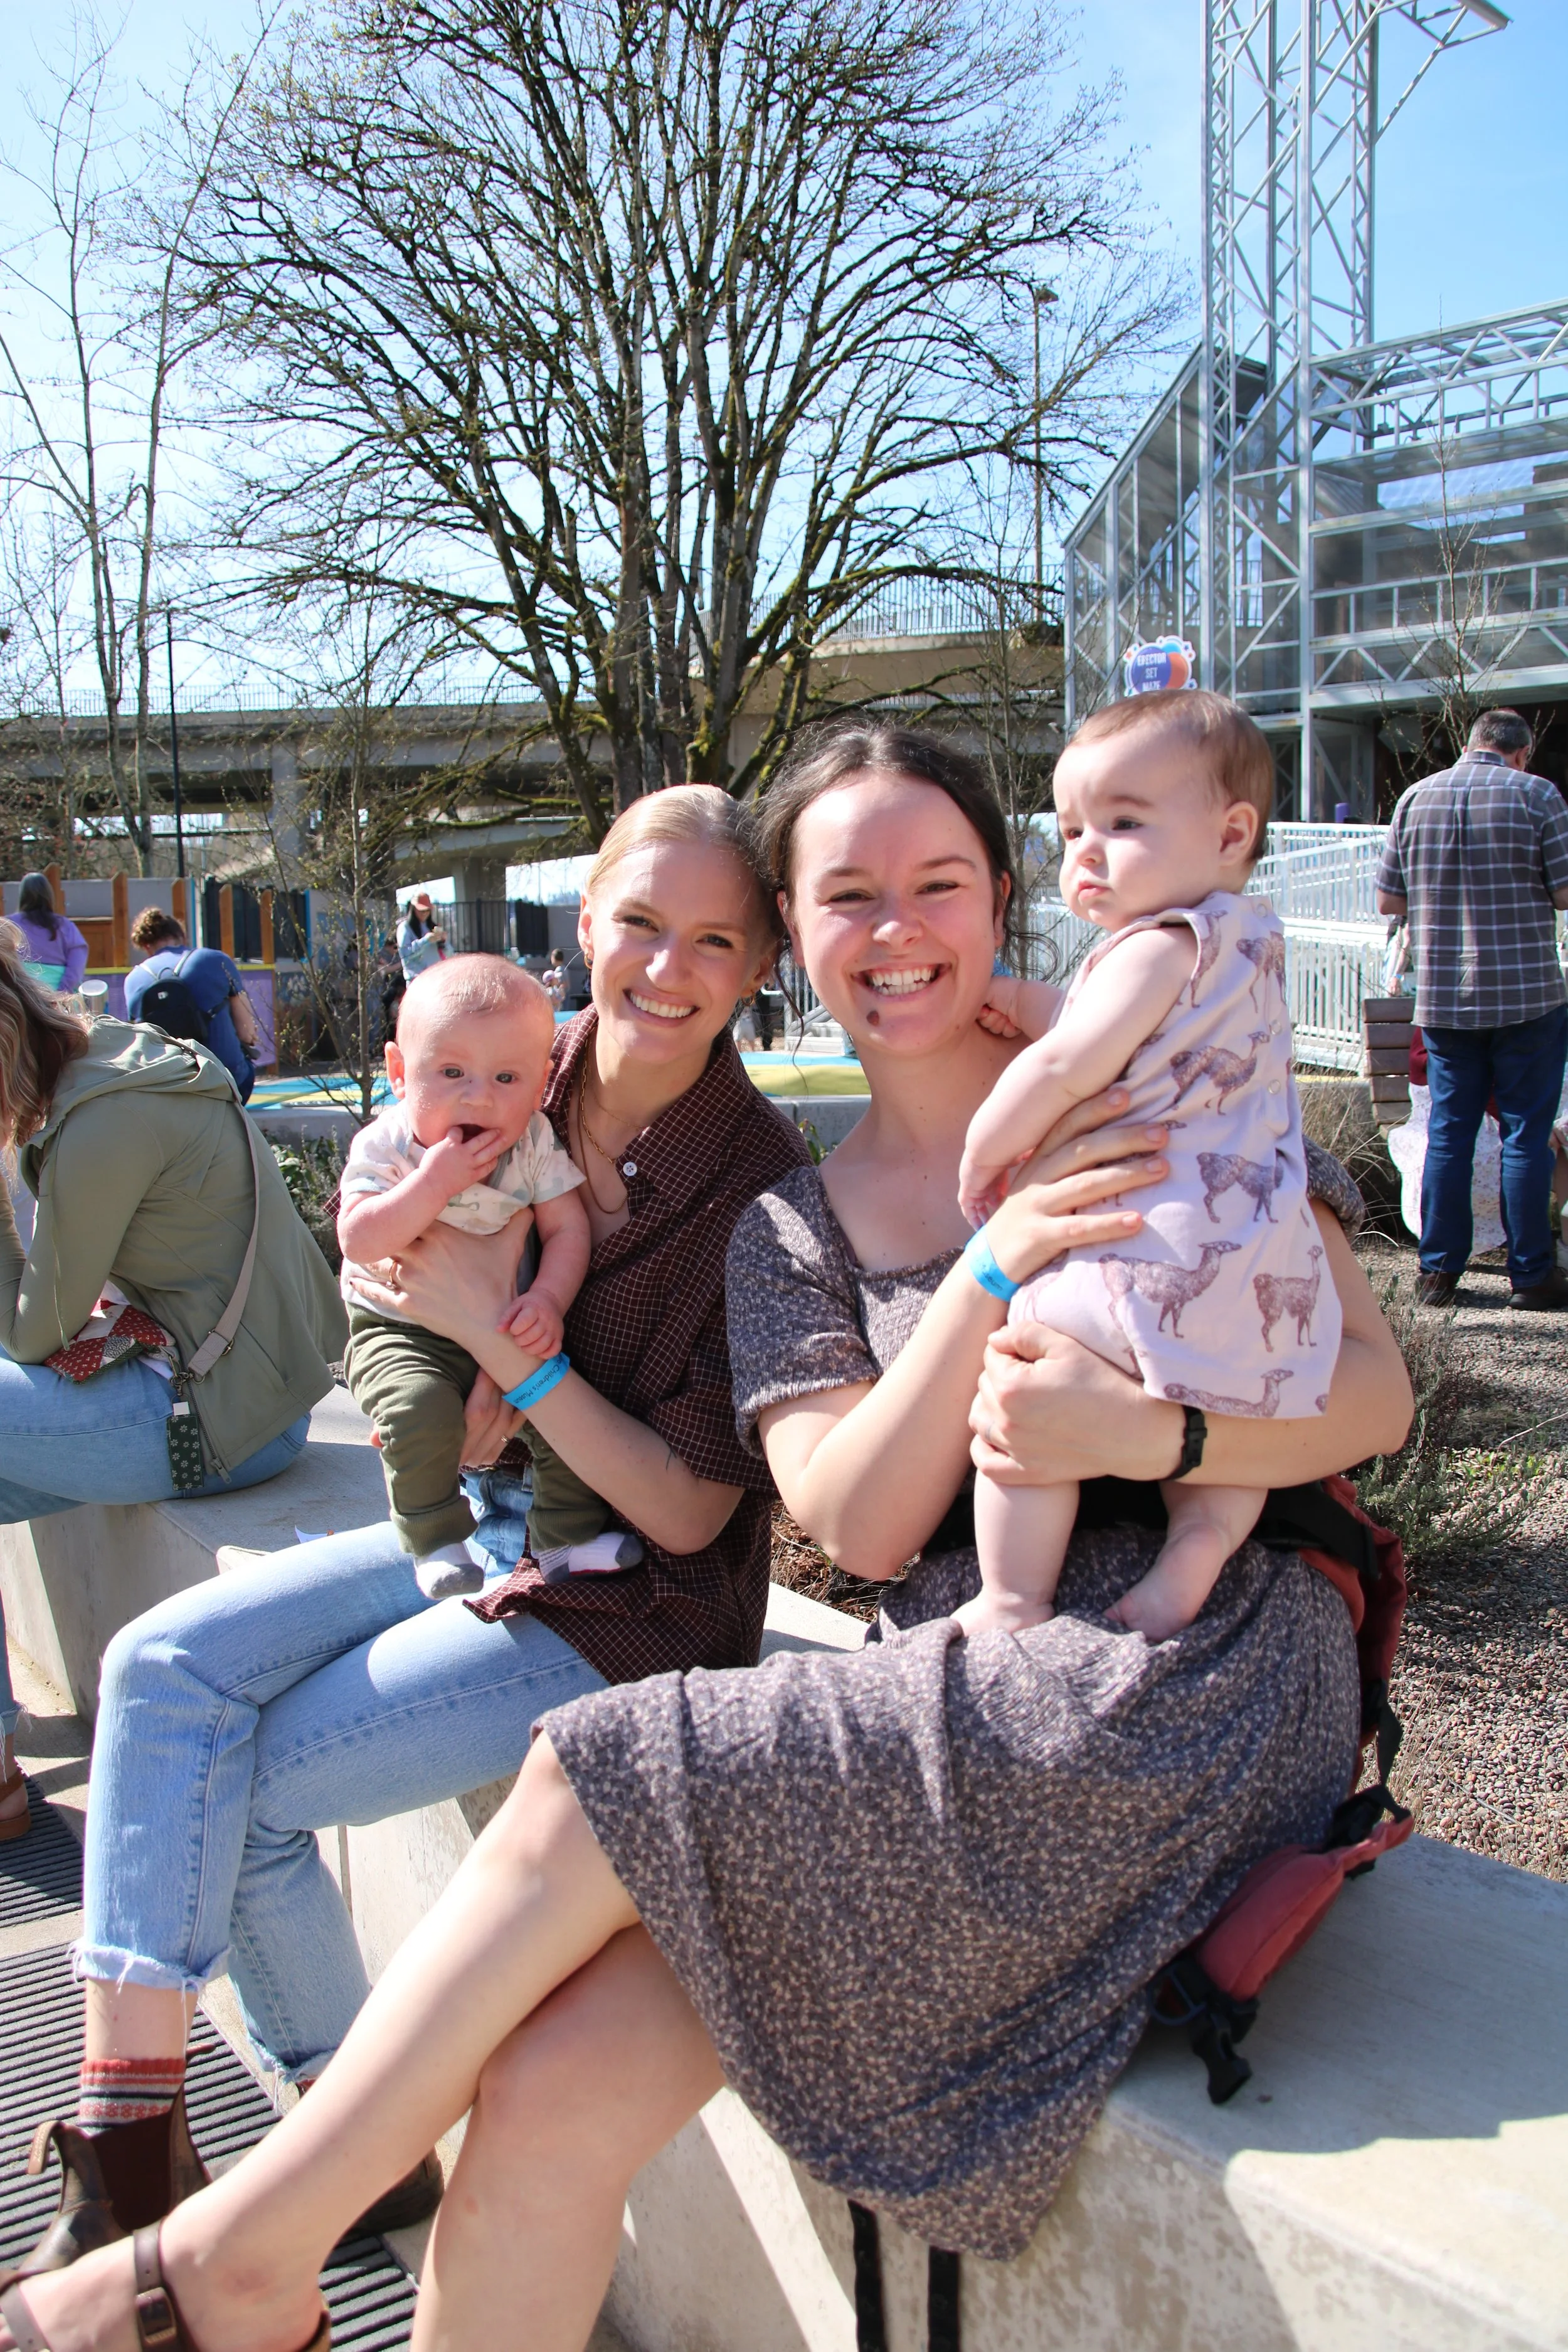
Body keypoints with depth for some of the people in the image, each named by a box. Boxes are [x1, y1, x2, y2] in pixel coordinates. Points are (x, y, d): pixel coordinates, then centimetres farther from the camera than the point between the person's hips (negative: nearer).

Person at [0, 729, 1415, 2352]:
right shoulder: (793, 1229, 12)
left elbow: (1373, 1388, 0)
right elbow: (861, 1525, -2)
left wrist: (1147, 1430, -20)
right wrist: (994, 1269, -15)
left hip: (1196, 1684, -3)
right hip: (956, 1714, 4)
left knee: (595, 1786, -17)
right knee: (552, 2097, -17)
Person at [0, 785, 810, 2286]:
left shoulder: (758, 1184, -18)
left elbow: (690, 1511, -17)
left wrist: (497, 1334, -23)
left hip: (633, 1603, -6)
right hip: (482, 1532, 6)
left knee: (246, 1788, -10)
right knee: (166, 1666, -10)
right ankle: (131, 2122, -1)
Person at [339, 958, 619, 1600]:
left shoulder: (535, 1145, -7)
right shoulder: (384, 1148, -15)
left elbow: (567, 1228, -8)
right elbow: (360, 1242, -28)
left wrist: (548, 1300, -26)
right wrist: (436, 1181, -36)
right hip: (399, 1332, -2)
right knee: (422, 1410, -30)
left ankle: (571, 1536, 3)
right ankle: (436, 1541, -7)